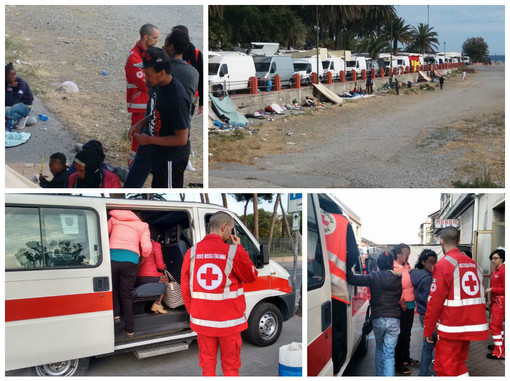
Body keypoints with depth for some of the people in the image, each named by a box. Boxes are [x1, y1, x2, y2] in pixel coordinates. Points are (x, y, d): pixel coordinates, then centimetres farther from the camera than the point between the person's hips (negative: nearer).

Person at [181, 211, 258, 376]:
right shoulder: (234, 252, -13)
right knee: (231, 365, 11)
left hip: (202, 320, 3)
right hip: (228, 320, -3)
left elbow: (185, 288, 4)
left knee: (207, 363, 15)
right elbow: (251, 276, 3)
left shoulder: (192, 253, -1)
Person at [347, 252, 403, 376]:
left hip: (378, 319, 0)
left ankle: (379, 375, 30)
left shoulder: (374, 277, -8)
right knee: (389, 354, 2)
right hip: (394, 320, 0)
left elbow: (352, 279, -13)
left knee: (379, 349, 23)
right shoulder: (399, 278, -2)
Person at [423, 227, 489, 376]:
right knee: (459, 363, 20)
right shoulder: (473, 264, 9)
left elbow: (435, 301, -14)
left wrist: (427, 330, -5)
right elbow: (480, 296, 13)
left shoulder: (443, 265, -12)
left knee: (445, 369, 0)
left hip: (451, 328, -7)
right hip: (472, 325, 7)